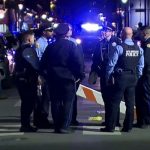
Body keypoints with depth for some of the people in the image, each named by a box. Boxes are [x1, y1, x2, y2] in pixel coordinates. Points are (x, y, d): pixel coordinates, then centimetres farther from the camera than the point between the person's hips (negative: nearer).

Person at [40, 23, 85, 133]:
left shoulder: (50, 47, 4)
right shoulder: (71, 45, -8)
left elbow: (43, 63, 6)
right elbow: (78, 62, -13)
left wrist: (46, 74, 16)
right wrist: (80, 75, -4)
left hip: (53, 78, 4)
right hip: (68, 77, -4)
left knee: (55, 102, 9)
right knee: (68, 102, 1)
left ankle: (57, 126, 12)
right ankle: (64, 126, -5)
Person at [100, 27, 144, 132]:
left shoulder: (120, 48, -12)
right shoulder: (139, 49, 3)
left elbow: (111, 64, -10)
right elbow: (141, 65, 8)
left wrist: (108, 77, 0)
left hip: (121, 77, -5)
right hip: (133, 78, 5)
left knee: (114, 102, 1)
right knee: (130, 103, 9)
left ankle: (110, 126, 3)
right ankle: (128, 127, 14)